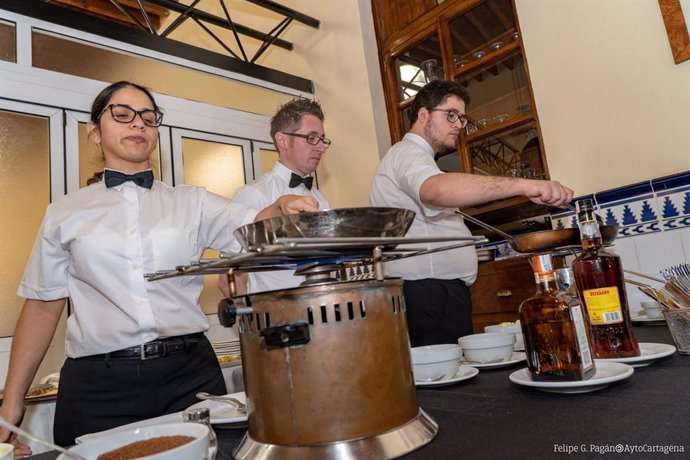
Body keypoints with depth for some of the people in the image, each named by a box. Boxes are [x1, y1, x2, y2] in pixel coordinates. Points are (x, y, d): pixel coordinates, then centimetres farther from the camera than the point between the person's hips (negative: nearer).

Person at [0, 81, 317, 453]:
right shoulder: (66, 212, 7)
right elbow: (43, 306, 9)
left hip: (189, 374, 0)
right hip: (97, 383, 1)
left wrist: (282, 207, -30)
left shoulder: (192, 203, 6)